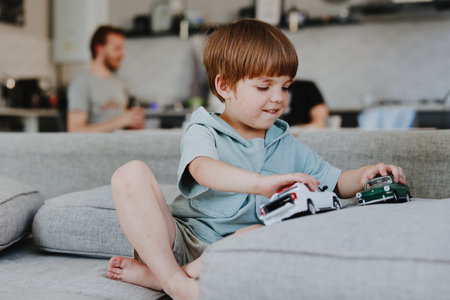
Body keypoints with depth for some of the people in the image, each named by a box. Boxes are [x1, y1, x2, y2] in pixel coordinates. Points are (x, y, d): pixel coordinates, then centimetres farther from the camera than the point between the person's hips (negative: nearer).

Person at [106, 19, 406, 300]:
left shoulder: (289, 147, 13)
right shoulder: (204, 131, -2)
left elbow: (339, 184, 16)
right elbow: (202, 169, -26)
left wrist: (365, 175, -9)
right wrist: (261, 183, -43)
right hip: (178, 238, -2)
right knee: (132, 174, -22)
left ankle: (151, 275, -26)